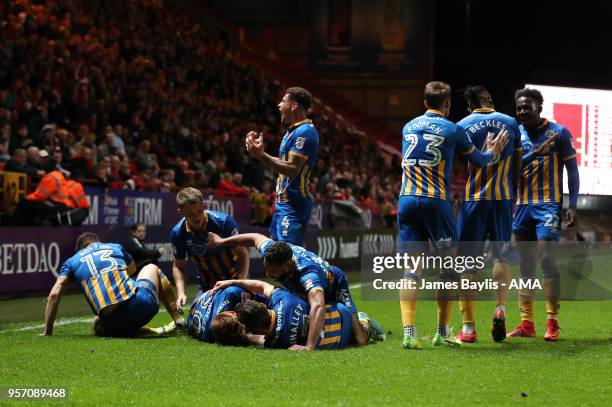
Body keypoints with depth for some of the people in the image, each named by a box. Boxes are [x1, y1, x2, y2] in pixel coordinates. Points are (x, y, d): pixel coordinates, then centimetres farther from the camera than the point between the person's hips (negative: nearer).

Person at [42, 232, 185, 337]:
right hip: (142, 305, 2)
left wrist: (47, 333, 11)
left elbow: (54, 295, 6)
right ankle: (178, 319, 29)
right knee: (152, 268, 35)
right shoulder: (116, 247, 22)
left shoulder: (71, 261, 17)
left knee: (97, 324, 38)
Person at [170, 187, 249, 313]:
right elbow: (178, 265, 0)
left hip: (233, 278, -2)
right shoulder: (178, 233, -15)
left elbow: (242, 254, -17)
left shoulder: (224, 222, -24)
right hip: (206, 286, 2)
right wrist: (181, 294, -14)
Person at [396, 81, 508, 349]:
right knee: (447, 266, 9)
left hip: (406, 200, 4)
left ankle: (408, 332, -10)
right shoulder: (452, 130, 0)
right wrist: (492, 151, 36)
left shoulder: (408, 127, 13)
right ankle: (442, 332, 11)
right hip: (436, 201, -4)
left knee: (411, 268, 2)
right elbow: (479, 160, 12)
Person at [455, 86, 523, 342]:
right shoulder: (511, 123, 7)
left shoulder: (463, 126, -1)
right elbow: (517, 166, 13)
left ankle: (468, 327, 1)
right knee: (501, 254, 14)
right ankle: (500, 307, -10)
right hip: (503, 197, 2)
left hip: (472, 198, -2)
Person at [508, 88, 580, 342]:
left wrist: (572, 205, -7)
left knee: (546, 258, -14)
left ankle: (552, 323, -9)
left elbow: (572, 170, -2)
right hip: (522, 204, 5)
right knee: (525, 264, 7)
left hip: (548, 204, -5)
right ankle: (526, 324, 12)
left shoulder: (558, 133, -3)